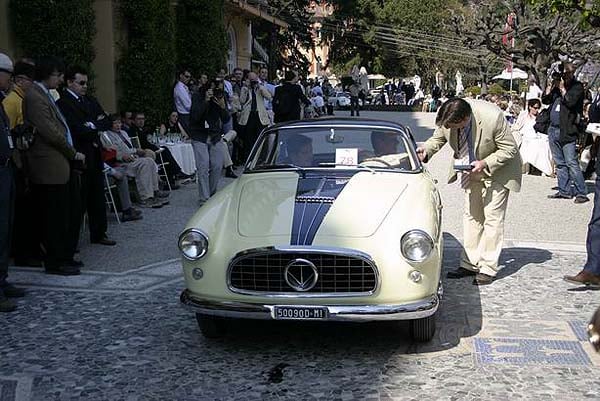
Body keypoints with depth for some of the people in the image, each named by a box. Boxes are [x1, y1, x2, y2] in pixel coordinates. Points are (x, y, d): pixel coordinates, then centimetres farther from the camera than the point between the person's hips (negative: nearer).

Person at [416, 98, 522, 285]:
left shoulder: (493, 117, -35)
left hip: (497, 170, -5)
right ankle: (470, 264, 18)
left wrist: (485, 163, -32)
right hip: (471, 170, 5)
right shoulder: (446, 118, -22)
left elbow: (509, 149, -22)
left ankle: (488, 268, 1)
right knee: (471, 216, 10)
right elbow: (438, 138, 0)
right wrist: (426, 150, -22)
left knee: (492, 217, -6)